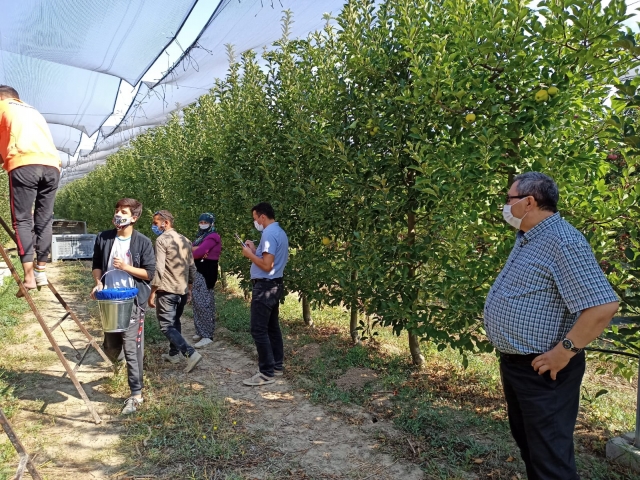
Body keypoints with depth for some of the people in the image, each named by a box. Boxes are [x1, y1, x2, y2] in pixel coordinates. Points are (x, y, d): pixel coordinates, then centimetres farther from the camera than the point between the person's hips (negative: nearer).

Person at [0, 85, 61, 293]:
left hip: (24, 164, -5)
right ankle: (41, 271, 6)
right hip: (52, 165, 5)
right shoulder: (34, 112, 36)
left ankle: (29, 275, -10)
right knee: (43, 220, 9)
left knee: (22, 220, -3)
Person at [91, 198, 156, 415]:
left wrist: (125, 267, -17)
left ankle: (136, 395, 7)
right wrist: (98, 283, -6)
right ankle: (122, 356, 50)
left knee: (132, 349, -4)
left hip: (133, 301, -4)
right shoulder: (103, 238, 4)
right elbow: (96, 266, 12)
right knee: (111, 349, 13)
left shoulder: (143, 242, -7)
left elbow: (149, 273, -6)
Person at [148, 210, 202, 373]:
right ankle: (174, 353, 30)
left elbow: (159, 269, -18)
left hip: (167, 291, -8)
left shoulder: (162, 240, -12)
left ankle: (191, 353, -16)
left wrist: (152, 293, -13)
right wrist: (189, 289, 23)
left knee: (167, 326, -4)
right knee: (175, 322, 22)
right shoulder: (185, 240, 11)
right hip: (182, 290, 8)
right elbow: (192, 268, 14)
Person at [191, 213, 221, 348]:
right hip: (198, 271, 10)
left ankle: (207, 335, -9)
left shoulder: (212, 237, -11)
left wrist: (193, 251, 1)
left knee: (204, 302, -11)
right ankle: (201, 331, 22)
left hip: (207, 272, -10)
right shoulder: (200, 236, 19)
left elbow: (198, 252, -20)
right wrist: (196, 249, -15)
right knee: (197, 301, 12)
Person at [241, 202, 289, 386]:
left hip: (265, 286, -11)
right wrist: (255, 250, 13)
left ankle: (266, 373, -4)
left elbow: (267, 265, -23)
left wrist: (250, 254, -10)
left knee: (259, 330, -7)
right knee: (272, 327, 16)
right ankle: (277, 365, 24)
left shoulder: (269, 234, -18)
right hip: (274, 285, 11)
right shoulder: (279, 232, 14)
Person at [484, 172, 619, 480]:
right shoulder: (526, 239, 10)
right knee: (525, 441, 23)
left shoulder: (562, 241, -22)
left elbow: (603, 306, -28)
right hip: (513, 363, 10)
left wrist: (564, 352, -24)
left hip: (541, 370, -10)